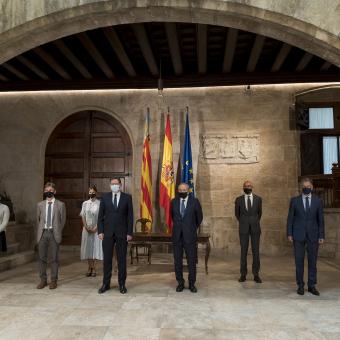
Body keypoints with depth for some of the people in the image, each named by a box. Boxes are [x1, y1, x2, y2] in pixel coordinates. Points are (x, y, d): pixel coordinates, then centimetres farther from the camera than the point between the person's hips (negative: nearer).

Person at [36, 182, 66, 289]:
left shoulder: (60, 205, 4)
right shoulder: (40, 204, 10)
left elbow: (63, 220, 6)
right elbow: (38, 219, 14)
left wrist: (58, 232, 5)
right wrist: (39, 232, 9)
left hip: (54, 233, -2)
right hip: (43, 233, 2)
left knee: (54, 258, 2)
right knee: (42, 257, 6)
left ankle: (53, 280, 11)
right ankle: (43, 280, 17)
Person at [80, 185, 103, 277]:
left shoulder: (99, 203, -2)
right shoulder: (85, 203, 8)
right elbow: (83, 216, 6)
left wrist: (96, 228, -13)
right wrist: (86, 227, -6)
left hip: (96, 229, -2)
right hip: (87, 229, 3)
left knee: (95, 247, -2)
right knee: (87, 247, 3)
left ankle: (93, 268, 4)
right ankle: (90, 267, 12)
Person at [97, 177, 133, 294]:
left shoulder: (127, 197, 2)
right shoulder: (105, 197, 6)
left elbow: (130, 216, 1)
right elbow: (100, 215, 5)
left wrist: (129, 233, -5)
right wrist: (100, 231, -2)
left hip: (122, 233, -1)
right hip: (108, 232, 1)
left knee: (122, 259, 6)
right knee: (107, 259, 7)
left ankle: (122, 284, 16)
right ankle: (106, 284, 18)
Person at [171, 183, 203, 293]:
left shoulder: (195, 201, -2)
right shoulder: (173, 202, 5)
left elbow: (199, 217, 10)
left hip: (190, 235, -2)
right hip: (177, 235, 2)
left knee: (192, 261, 1)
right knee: (177, 261, 7)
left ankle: (192, 284, 14)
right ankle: (180, 283, 19)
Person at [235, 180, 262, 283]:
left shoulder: (258, 199, 3)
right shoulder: (238, 200, 2)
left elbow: (259, 213, 15)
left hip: (255, 228, 0)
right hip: (243, 228, 0)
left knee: (256, 251, 2)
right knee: (243, 251, 3)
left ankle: (256, 274, 10)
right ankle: (243, 274, 10)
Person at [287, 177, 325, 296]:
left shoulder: (318, 201, 4)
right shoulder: (294, 200, 2)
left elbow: (320, 219, 5)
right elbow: (290, 218, 3)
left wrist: (321, 236, 1)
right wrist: (289, 234, -3)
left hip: (313, 235, 1)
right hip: (298, 235, -1)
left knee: (312, 261, 5)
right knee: (299, 261, 3)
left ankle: (311, 285, 16)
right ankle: (300, 285, 13)